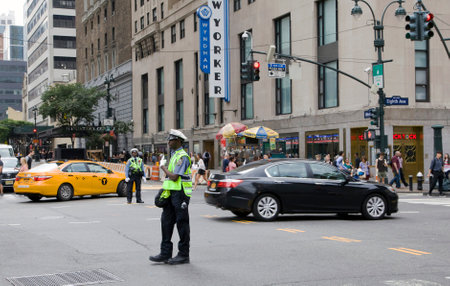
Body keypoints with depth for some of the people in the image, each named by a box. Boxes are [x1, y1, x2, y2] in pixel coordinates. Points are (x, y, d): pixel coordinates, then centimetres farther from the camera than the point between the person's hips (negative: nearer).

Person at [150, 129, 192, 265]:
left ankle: (183, 255, 4)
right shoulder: (174, 155, 18)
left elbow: (174, 177, -20)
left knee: (182, 223, -3)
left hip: (180, 194, -10)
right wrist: (165, 191, 15)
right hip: (172, 193, 10)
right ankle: (165, 253, 10)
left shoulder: (182, 156, -13)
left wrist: (164, 168, -4)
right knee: (166, 222, 7)